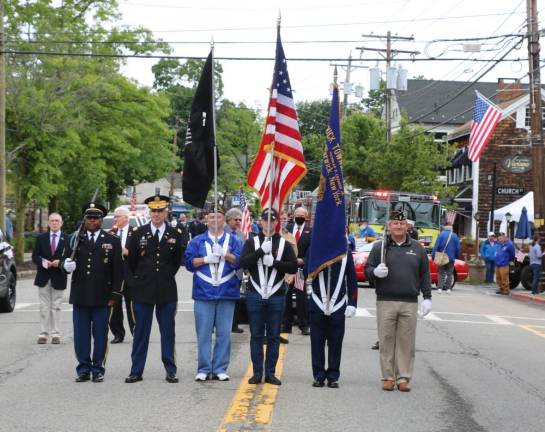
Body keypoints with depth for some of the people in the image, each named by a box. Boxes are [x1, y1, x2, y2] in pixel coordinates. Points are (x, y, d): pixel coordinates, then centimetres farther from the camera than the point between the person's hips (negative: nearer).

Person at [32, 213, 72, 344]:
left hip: (59, 278, -1)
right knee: (44, 307, 3)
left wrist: (60, 262, -17)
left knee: (56, 307, 4)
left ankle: (55, 334, 7)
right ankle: (44, 333, 6)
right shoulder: (41, 238, 7)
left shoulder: (67, 239, 1)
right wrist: (43, 262, -13)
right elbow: (34, 256, 5)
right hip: (43, 277, 2)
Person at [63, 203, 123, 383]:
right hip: (80, 297, 2)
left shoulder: (112, 241, 4)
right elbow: (66, 262, 8)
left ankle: (98, 369, 10)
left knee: (100, 336, 3)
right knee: (81, 335, 5)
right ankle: (83, 369, 14)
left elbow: (118, 270, 2)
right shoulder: (75, 239, 10)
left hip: (102, 297, -2)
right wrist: (67, 264, -17)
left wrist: (115, 294, -4)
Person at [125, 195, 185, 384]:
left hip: (167, 290, 0)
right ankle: (136, 371, 8)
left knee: (168, 332, 4)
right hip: (143, 290, 0)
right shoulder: (138, 233, 2)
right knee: (140, 331, 4)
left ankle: (171, 371, 10)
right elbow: (131, 260, 11)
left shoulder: (175, 234, 3)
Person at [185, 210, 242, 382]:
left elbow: (240, 261, -2)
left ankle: (220, 369, 8)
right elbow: (189, 262, 3)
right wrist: (206, 259, -9)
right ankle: (204, 369, 5)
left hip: (227, 293, 0)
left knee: (224, 333, 1)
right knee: (203, 333, -1)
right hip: (203, 292, 0)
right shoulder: (197, 241, 11)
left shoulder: (233, 241, 9)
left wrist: (224, 254, -15)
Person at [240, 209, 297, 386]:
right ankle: (257, 372, 11)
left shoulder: (284, 244, 7)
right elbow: (243, 263, -7)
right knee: (256, 335, 4)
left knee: (273, 336, 5)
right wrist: (261, 251, -17)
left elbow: (294, 266, -2)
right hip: (255, 295, 0)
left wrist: (274, 262, -15)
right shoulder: (252, 242, 6)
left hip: (276, 296, 0)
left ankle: (270, 373, 11)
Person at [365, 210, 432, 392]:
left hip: (410, 303, 1)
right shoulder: (379, 247, 8)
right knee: (387, 341, 0)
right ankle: (388, 377, 8)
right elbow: (367, 269, 8)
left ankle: (403, 377, 7)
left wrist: (427, 297, 6)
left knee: (406, 342, 1)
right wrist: (375, 272, -15)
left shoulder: (417, 248, 12)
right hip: (385, 302, -1)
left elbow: (425, 275, 13)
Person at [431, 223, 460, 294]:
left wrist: (433, 256, -4)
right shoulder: (455, 236, 1)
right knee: (449, 273, 7)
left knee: (441, 273, 4)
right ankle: (448, 288, 3)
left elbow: (436, 246, -8)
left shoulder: (441, 235, -5)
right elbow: (458, 248, 4)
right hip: (451, 258, 1)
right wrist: (456, 256, 17)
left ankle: (440, 288, -6)